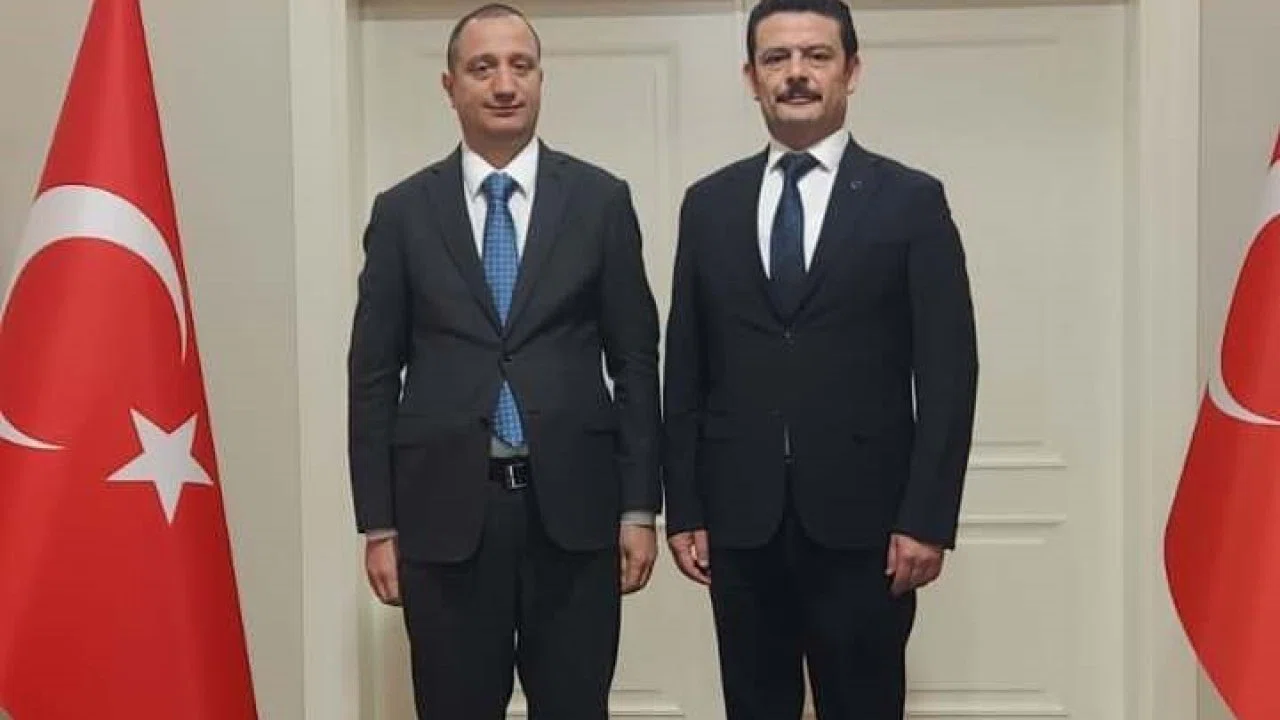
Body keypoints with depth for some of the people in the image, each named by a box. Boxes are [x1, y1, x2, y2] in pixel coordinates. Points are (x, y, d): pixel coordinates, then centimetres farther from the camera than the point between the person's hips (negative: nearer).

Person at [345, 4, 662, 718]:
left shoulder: (601, 199, 3)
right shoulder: (402, 211, 4)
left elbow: (636, 360, 4)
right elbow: (374, 375, 5)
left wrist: (640, 506, 1)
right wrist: (378, 524, 1)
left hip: (572, 506, 0)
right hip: (444, 510, 0)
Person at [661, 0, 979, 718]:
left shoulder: (911, 200, 1)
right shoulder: (709, 203, 9)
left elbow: (948, 372, -3)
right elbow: (685, 370, 9)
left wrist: (927, 518, -9)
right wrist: (683, 507, 5)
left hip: (862, 519, -2)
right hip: (739, 519, 3)